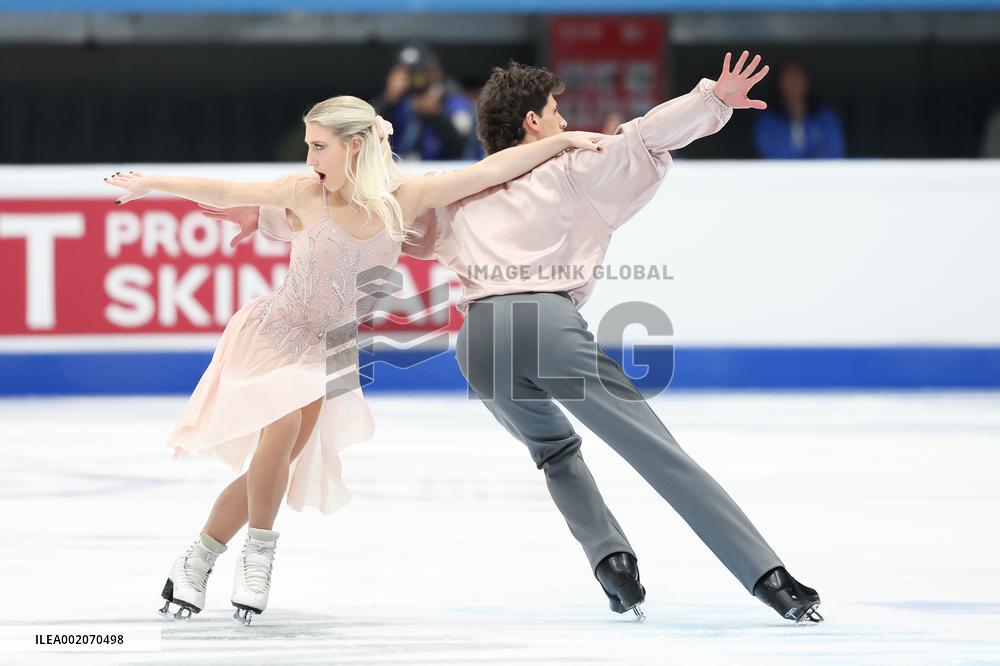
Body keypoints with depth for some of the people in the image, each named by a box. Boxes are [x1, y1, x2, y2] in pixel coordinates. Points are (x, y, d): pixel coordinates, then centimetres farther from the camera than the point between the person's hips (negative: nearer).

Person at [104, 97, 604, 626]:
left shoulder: (402, 200, -11)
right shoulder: (308, 194, -15)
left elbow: (489, 171, -13)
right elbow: (226, 193, -9)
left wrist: (564, 141, -14)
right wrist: (154, 183, -11)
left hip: (326, 353, 3)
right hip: (272, 337, -3)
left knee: (275, 468, 2)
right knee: (282, 428, -28)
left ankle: (198, 561, 20)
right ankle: (259, 551, -8)